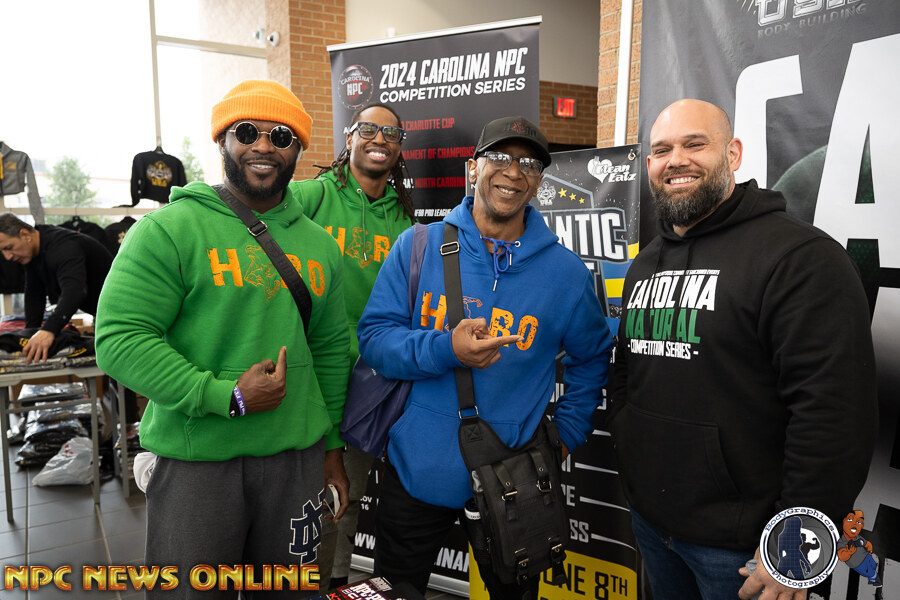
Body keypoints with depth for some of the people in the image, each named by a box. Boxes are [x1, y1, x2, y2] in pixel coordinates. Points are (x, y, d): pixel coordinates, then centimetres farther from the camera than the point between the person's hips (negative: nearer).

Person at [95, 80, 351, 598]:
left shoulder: (319, 244, 9)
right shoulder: (169, 229, -7)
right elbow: (120, 338, -13)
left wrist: (333, 444, 14)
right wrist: (226, 396, -19)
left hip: (298, 458, 5)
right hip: (196, 461, -4)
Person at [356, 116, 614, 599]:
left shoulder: (566, 271, -4)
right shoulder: (418, 246, -6)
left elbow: (592, 359, 9)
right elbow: (373, 336, -8)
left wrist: (567, 433, 1)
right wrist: (446, 350, -24)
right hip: (416, 471, 0)